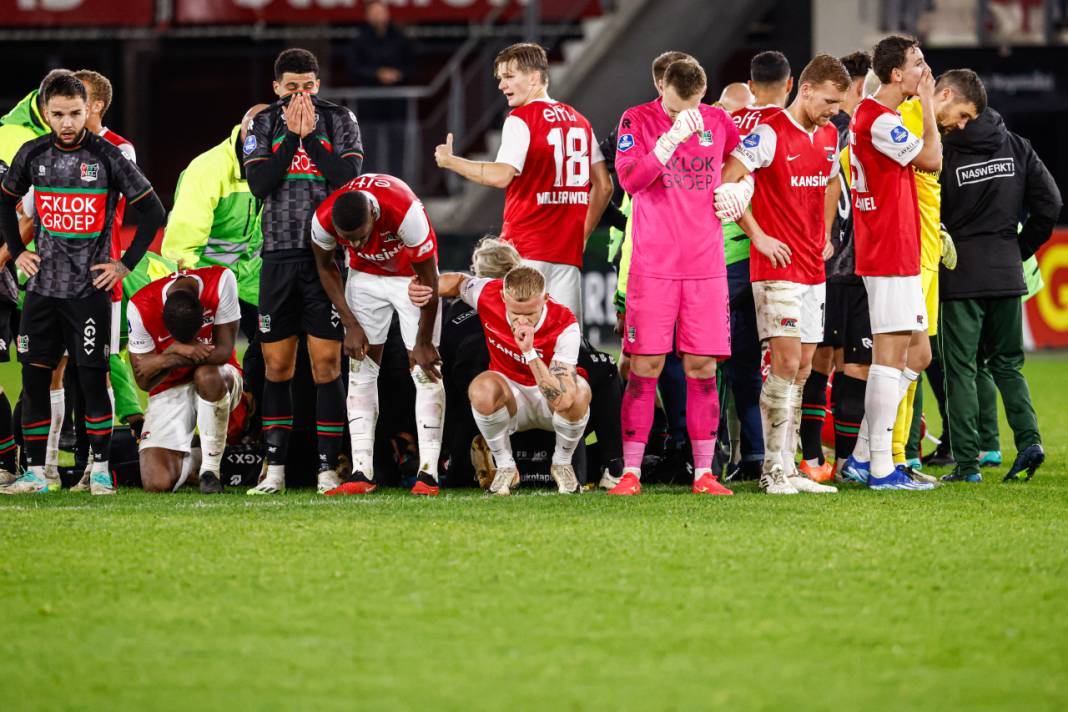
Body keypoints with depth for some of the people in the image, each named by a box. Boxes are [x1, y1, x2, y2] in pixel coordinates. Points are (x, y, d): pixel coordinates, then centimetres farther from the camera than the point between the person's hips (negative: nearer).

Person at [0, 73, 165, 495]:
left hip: (89, 287, -4)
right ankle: (35, 472, 9)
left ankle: (100, 471, 3)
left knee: (93, 378, -4)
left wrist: (126, 264, -5)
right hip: (43, 284, 4)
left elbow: (152, 211, -2)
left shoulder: (107, 157, -7)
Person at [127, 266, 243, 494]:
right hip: (169, 389, 0)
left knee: (206, 375, -40)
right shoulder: (141, 307, -21)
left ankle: (211, 467, -20)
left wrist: (165, 362, -29)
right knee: (157, 483, -18)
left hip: (217, 381, 0)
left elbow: (224, 351, -20)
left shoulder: (221, 281, -23)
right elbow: (144, 382, -13)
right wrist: (177, 351, -31)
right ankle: (190, 457, 20)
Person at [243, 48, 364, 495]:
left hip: (326, 254, -2)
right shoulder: (263, 126, 7)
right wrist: (291, 136, -11)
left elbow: (347, 178, -10)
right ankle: (275, 467, 10)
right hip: (279, 255, 2)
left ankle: (328, 467, -1)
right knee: (277, 366, 4)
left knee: (326, 365, -5)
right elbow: (259, 184, -7)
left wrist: (310, 135, -12)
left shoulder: (340, 122, 4)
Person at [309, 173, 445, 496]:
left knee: (425, 369, -11)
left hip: (412, 275, -3)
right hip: (365, 276, 3)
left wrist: (424, 343, -15)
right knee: (361, 369, -4)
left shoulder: (405, 212, -39)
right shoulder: (324, 219, -29)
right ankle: (361, 474, -5)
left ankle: (428, 474, -14)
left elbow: (428, 281, -24)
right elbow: (325, 266, -4)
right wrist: (350, 324, -7)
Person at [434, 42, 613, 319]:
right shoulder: (578, 121, 17)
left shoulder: (521, 119, -5)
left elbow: (501, 175, -18)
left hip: (526, 248, -7)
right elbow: (604, 186, 15)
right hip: (568, 250, 7)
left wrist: (450, 161, -6)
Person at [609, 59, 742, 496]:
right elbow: (630, 179, -15)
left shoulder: (718, 123, 8)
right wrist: (671, 139, -23)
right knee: (644, 369, -4)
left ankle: (704, 473, 6)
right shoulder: (637, 120, -1)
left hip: (706, 266, 3)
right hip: (653, 266, -3)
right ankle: (630, 472, 0)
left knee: (702, 369, 2)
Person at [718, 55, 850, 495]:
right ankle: (774, 470, -9)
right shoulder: (769, 133, -11)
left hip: (813, 268, 8)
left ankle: (788, 467, 11)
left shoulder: (829, 136, 13)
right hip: (778, 267, -8)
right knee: (786, 363, -12)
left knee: (802, 368, 7)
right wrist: (758, 236, -13)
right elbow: (724, 183, -14)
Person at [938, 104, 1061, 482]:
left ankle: (966, 462, -2)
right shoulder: (1017, 147, 3)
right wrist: (1021, 248, 11)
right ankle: (1028, 439, -3)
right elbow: (1050, 205, 1)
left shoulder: (944, 154, -10)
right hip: (1008, 274, 4)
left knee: (960, 367, 2)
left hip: (961, 277, -4)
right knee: (1007, 363, 16)